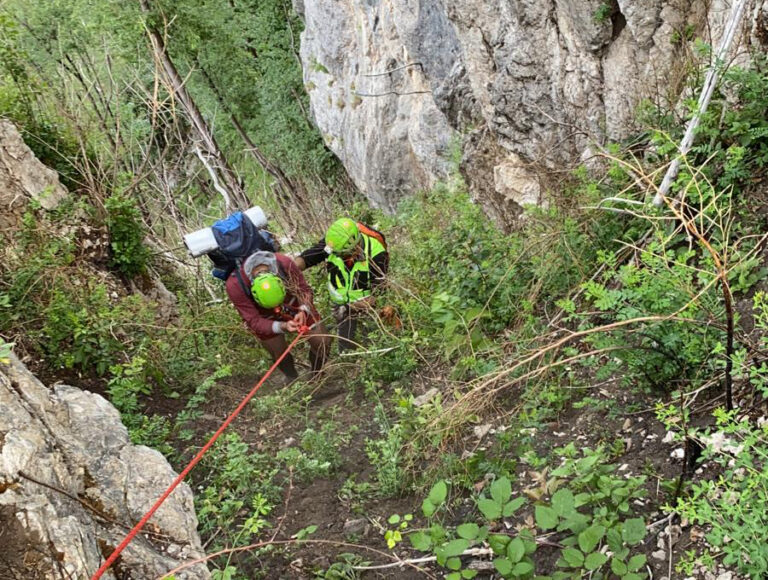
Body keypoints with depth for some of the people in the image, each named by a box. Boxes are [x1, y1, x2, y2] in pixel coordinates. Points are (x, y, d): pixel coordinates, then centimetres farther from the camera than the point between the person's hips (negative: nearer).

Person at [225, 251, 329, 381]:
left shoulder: (284, 263, -34)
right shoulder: (235, 285, -36)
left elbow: (304, 290, -16)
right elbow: (254, 322, -28)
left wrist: (303, 311, -37)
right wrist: (282, 327, -44)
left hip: (295, 308, 1)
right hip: (265, 319, -1)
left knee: (322, 341, -1)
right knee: (280, 354, 0)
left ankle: (317, 375, 31)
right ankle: (293, 380, 36)